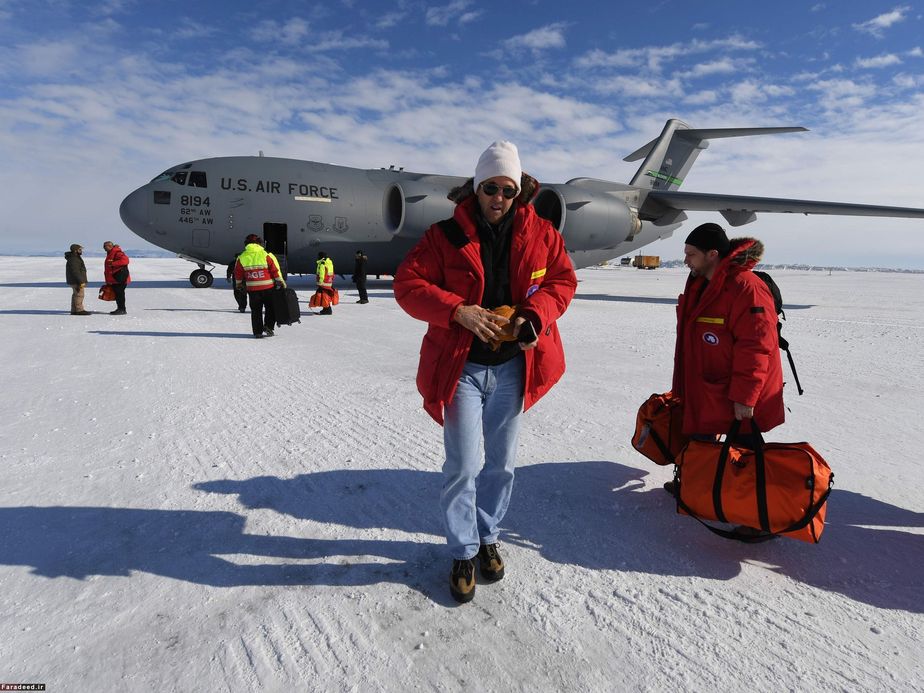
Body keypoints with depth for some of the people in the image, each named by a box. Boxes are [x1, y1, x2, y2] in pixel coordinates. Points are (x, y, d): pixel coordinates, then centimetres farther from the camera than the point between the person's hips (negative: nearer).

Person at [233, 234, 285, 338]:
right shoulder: (266, 255, -8)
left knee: (256, 310, 11)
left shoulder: (241, 257, 2)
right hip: (268, 287, -2)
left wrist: (239, 284, 26)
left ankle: (258, 332, 12)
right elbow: (275, 270, -7)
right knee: (271, 307, 13)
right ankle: (268, 326, 0)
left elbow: (238, 273, 10)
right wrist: (281, 282, 3)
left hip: (252, 289, 3)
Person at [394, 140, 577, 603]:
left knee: (501, 463, 15)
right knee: (463, 466, -1)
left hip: (512, 366, 3)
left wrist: (536, 315, -13)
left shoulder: (540, 234, 3)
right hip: (461, 366, -2)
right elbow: (407, 283, -8)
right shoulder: (446, 235, -5)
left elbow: (562, 280, 7)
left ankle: (488, 535, 38)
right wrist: (457, 310, -22)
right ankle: (463, 551, 22)